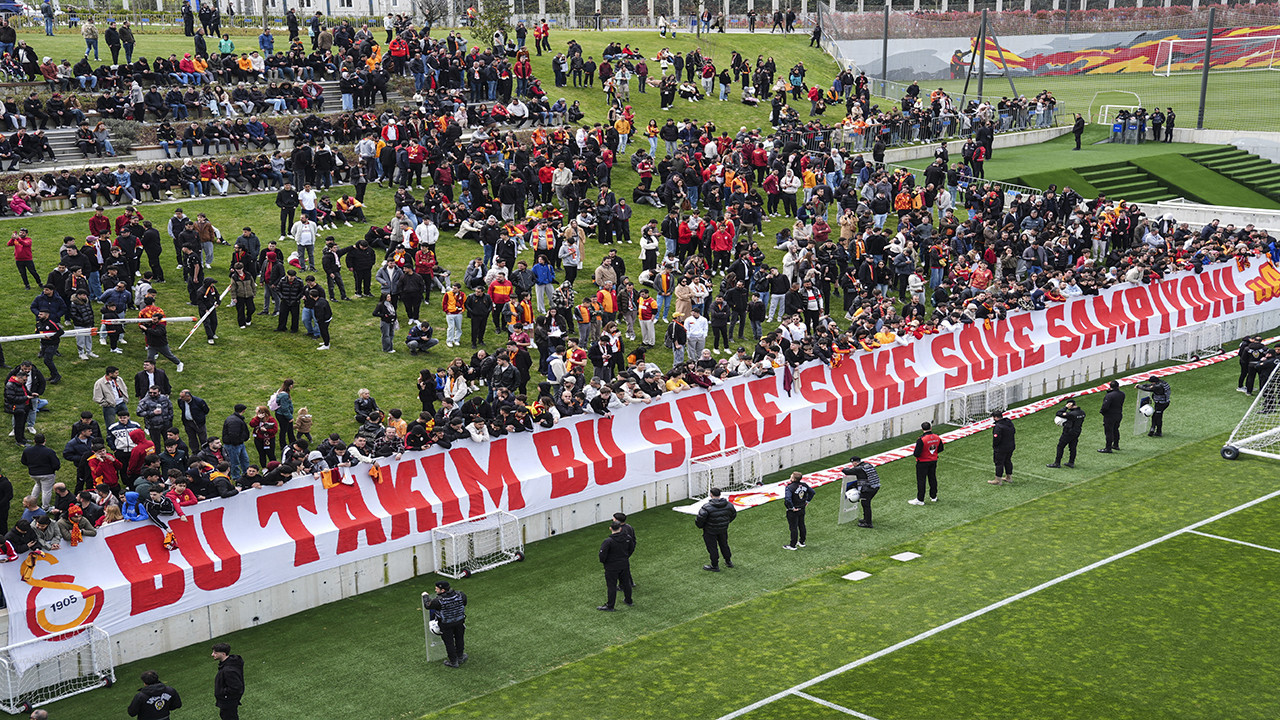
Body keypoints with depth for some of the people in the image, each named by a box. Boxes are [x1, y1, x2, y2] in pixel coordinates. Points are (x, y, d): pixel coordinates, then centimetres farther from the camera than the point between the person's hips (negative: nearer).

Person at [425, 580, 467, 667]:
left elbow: (428, 606, -12)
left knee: (449, 643, 16)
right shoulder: (459, 595, -18)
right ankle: (460, 657, 43)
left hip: (446, 625, -4)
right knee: (459, 639, 25)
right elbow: (465, 603, 2)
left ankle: (453, 662, 29)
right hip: (460, 621, 4)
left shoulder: (438, 601, -30)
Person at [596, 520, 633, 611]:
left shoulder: (608, 541, -23)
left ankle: (610, 606, 11)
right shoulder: (626, 538, -5)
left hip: (612, 567, -5)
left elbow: (602, 554, -21)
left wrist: (602, 561, -1)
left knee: (611, 586, 4)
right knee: (626, 583, 21)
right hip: (624, 564, 5)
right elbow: (630, 550, 10)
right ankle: (628, 600, 38)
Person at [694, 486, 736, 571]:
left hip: (710, 532, -5)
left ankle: (715, 566, 17)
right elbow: (734, 514, 8)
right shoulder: (728, 505, -7)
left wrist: (700, 525, -4)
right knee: (724, 544, 24)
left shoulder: (707, 507, -25)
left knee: (712, 548, 8)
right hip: (723, 529, 5)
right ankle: (728, 562, 37)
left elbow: (700, 518, -26)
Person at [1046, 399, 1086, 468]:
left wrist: (1065, 407, -17)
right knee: (1073, 447, 17)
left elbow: (1058, 414, -23)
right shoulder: (1082, 412, -1)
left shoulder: (1071, 414, -26)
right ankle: (1071, 462, 24)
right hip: (1077, 433, 7)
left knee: (1060, 447, 2)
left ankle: (1057, 463, 6)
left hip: (1068, 432, -7)